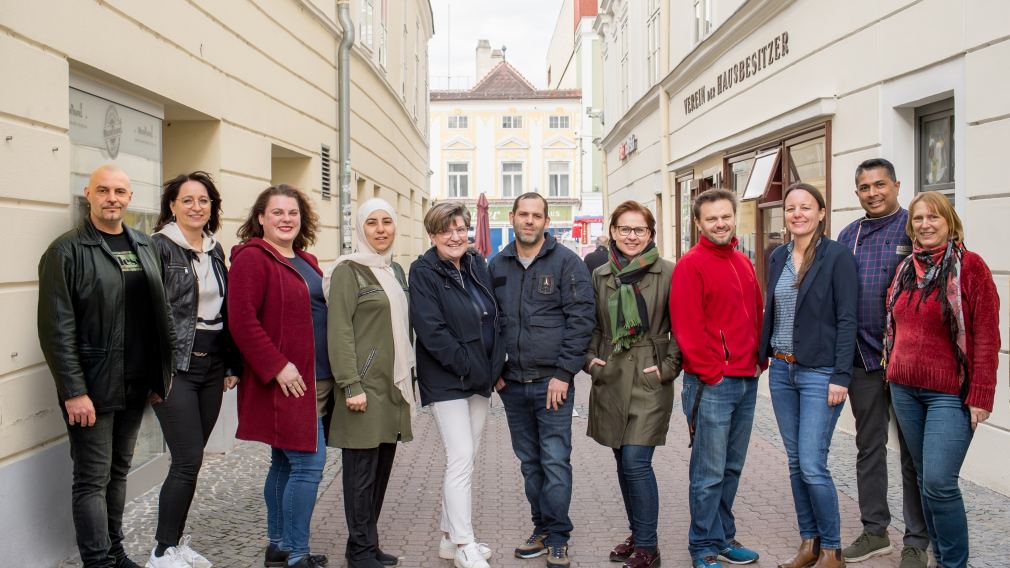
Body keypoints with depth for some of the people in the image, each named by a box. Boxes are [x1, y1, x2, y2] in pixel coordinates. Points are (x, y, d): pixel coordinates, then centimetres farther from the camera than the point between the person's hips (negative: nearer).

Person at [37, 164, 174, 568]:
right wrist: (74, 391, -17)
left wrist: (165, 369, 9)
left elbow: (160, 312, 13)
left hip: (136, 384, 6)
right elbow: (57, 328, -13)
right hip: (91, 387, -6)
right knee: (93, 479, 2)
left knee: (119, 471, 17)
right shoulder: (67, 251, -8)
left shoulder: (144, 247, 10)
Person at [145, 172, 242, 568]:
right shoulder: (159, 246, -7)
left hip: (212, 366, 6)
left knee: (191, 459, 12)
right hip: (175, 367, -6)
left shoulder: (215, 250, 12)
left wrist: (233, 364, 13)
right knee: (188, 461, -7)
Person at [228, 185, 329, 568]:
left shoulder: (306, 262, 16)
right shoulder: (253, 257, -10)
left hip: (312, 378, 9)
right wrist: (278, 366, -20)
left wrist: (328, 371, 12)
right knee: (308, 463, -8)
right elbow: (242, 320, -18)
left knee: (286, 462, 15)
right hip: (285, 381, -9)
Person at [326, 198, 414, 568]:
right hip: (364, 384, -7)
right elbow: (339, 332, -12)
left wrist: (408, 379, 17)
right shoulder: (349, 270, -6)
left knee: (382, 467, 11)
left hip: (393, 383, 7)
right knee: (362, 468, -1)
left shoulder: (396, 271, 16)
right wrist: (350, 385, -18)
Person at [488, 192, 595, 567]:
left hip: (552, 382, -4)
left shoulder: (566, 262, -4)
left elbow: (581, 318, -9)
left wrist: (563, 373, -13)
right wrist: (494, 368, 5)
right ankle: (542, 530, 26)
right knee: (529, 462, 13)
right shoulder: (497, 266, 9)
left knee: (555, 462, -1)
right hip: (511, 383, 5)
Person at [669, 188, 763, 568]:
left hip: (747, 382, 7)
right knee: (709, 473, 1)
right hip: (711, 384, -7)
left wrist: (758, 360, 10)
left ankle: (724, 536, 28)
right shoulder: (691, 265, -9)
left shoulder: (743, 263, 14)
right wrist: (711, 373, -13)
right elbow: (687, 327, -14)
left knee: (732, 468, 15)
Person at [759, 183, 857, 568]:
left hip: (819, 373, -6)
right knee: (795, 463, 12)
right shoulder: (778, 257, 10)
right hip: (781, 370, 6)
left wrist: (841, 377, -15)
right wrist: (763, 356, 9)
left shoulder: (837, 257, -8)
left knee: (812, 466, -6)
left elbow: (847, 319, -11)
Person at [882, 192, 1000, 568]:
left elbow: (986, 336, -10)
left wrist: (980, 396, -14)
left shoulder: (969, 266, -7)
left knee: (939, 482, -11)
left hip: (950, 393, -6)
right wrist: (892, 372, 13)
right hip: (904, 389, 6)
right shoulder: (906, 268, 10)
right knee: (925, 479, 12)